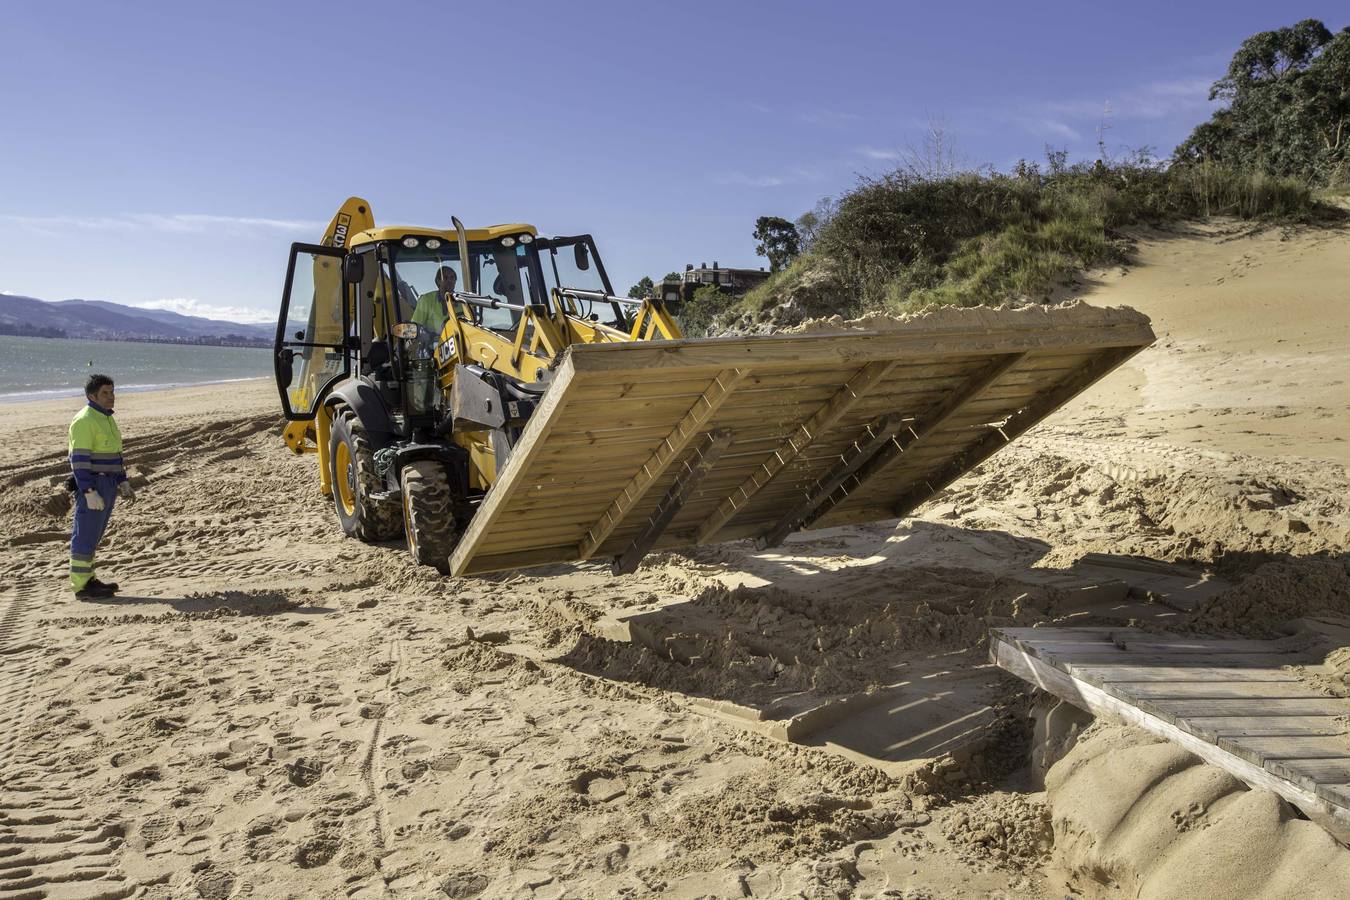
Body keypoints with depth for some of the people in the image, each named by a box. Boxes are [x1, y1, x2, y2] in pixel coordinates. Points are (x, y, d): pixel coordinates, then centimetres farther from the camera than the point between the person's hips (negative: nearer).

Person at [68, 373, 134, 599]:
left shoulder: (106, 419, 15)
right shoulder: (84, 420, -14)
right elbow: (79, 459, -19)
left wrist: (123, 483, 17)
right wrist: (90, 493, -23)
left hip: (107, 486, 9)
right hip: (91, 486, -9)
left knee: (93, 535, 14)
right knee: (85, 535, -4)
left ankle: (87, 580, 21)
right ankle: (81, 587, 1)